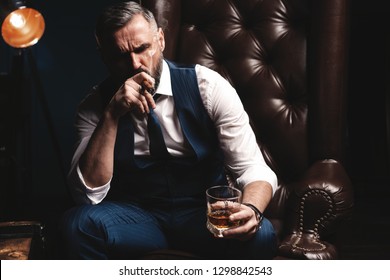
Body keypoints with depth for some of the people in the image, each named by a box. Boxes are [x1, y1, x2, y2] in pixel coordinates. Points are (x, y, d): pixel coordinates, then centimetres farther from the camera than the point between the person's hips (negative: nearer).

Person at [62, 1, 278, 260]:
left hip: (206, 212, 0)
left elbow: (252, 168, -10)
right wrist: (112, 114, -26)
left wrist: (251, 210, -33)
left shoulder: (207, 86, -8)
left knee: (260, 234, -31)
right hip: (137, 216, 1)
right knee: (79, 222, -29)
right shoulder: (95, 105, -5)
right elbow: (88, 193, -16)